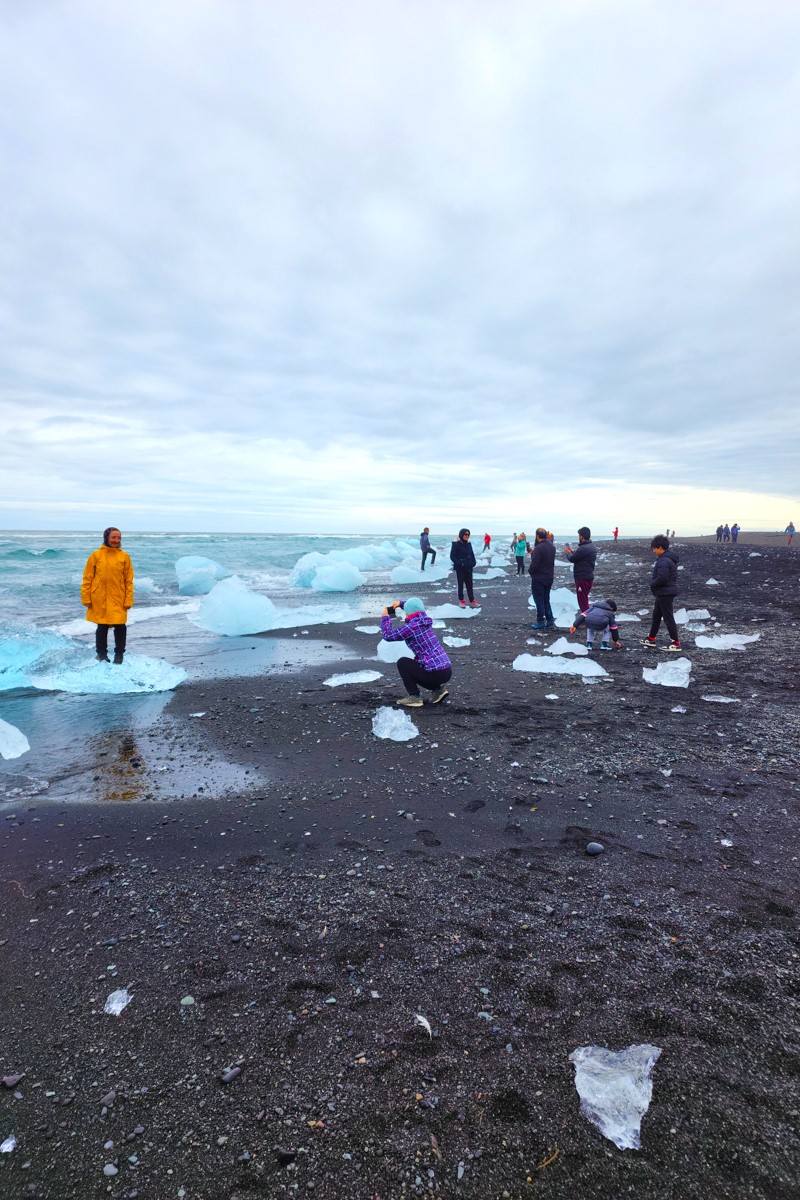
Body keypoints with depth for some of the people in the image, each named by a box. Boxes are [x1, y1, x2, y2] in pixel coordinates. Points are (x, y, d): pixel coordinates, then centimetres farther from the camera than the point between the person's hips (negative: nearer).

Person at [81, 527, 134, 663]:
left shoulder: (124, 556, 1)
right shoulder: (96, 555, 1)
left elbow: (129, 580, 1)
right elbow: (87, 578, 2)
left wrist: (128, 600, -4)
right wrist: (86, 598, -1)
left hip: (118, 600, 0)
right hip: (100, 599, 0)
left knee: (120, 626, -3)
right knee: (102, 626, 9)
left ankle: (119, 653, 16)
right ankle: (101, 653, 25)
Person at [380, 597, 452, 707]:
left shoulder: (411, 627, -12)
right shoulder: (425, 620, 12)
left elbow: (388, 635, -5)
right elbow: (415, 607, 35)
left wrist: (385, 616, 8)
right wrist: (400, 602, 27)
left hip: (435, 674, -8)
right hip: (447, 671, 8)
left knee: (402, 663, 8)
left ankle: (414, 697, 7)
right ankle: (438, 688, 15)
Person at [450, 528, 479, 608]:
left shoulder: (468, 544, 9)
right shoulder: (456, 544, -8)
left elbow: (472, 554, 15)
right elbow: (452, 556, -10)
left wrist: (473, 563, -1)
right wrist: (460, 563, -19)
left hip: (468, 568, 5)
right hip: (460, 568, -5)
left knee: (469, 584, 4)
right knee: (461, 584, 6)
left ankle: (472, 602, 5)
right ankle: (461, 601, 17)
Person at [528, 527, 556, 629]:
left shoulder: (538, 548, -24)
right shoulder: (552, 546, 4)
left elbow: (534, 564, -26)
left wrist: (530, 571, -4)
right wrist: (533, 553, 12)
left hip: (538, 579, -8)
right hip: (549, 578, 8)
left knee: (539, 601, 3)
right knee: (546, 600, 18)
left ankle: (540, 622, 9)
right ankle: (550, 621, 19)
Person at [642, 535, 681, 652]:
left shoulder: (664, 561, -23)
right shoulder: (669, 558, 11)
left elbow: (662, 578, -30)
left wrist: (652, 584, -12)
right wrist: (653, 584, 10)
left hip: (665, 593, -11)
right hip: (663, 593, 11)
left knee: (668, 618, -4)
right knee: (656, 615, 20)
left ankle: (676, 643, 2)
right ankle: (651, 639, 31)